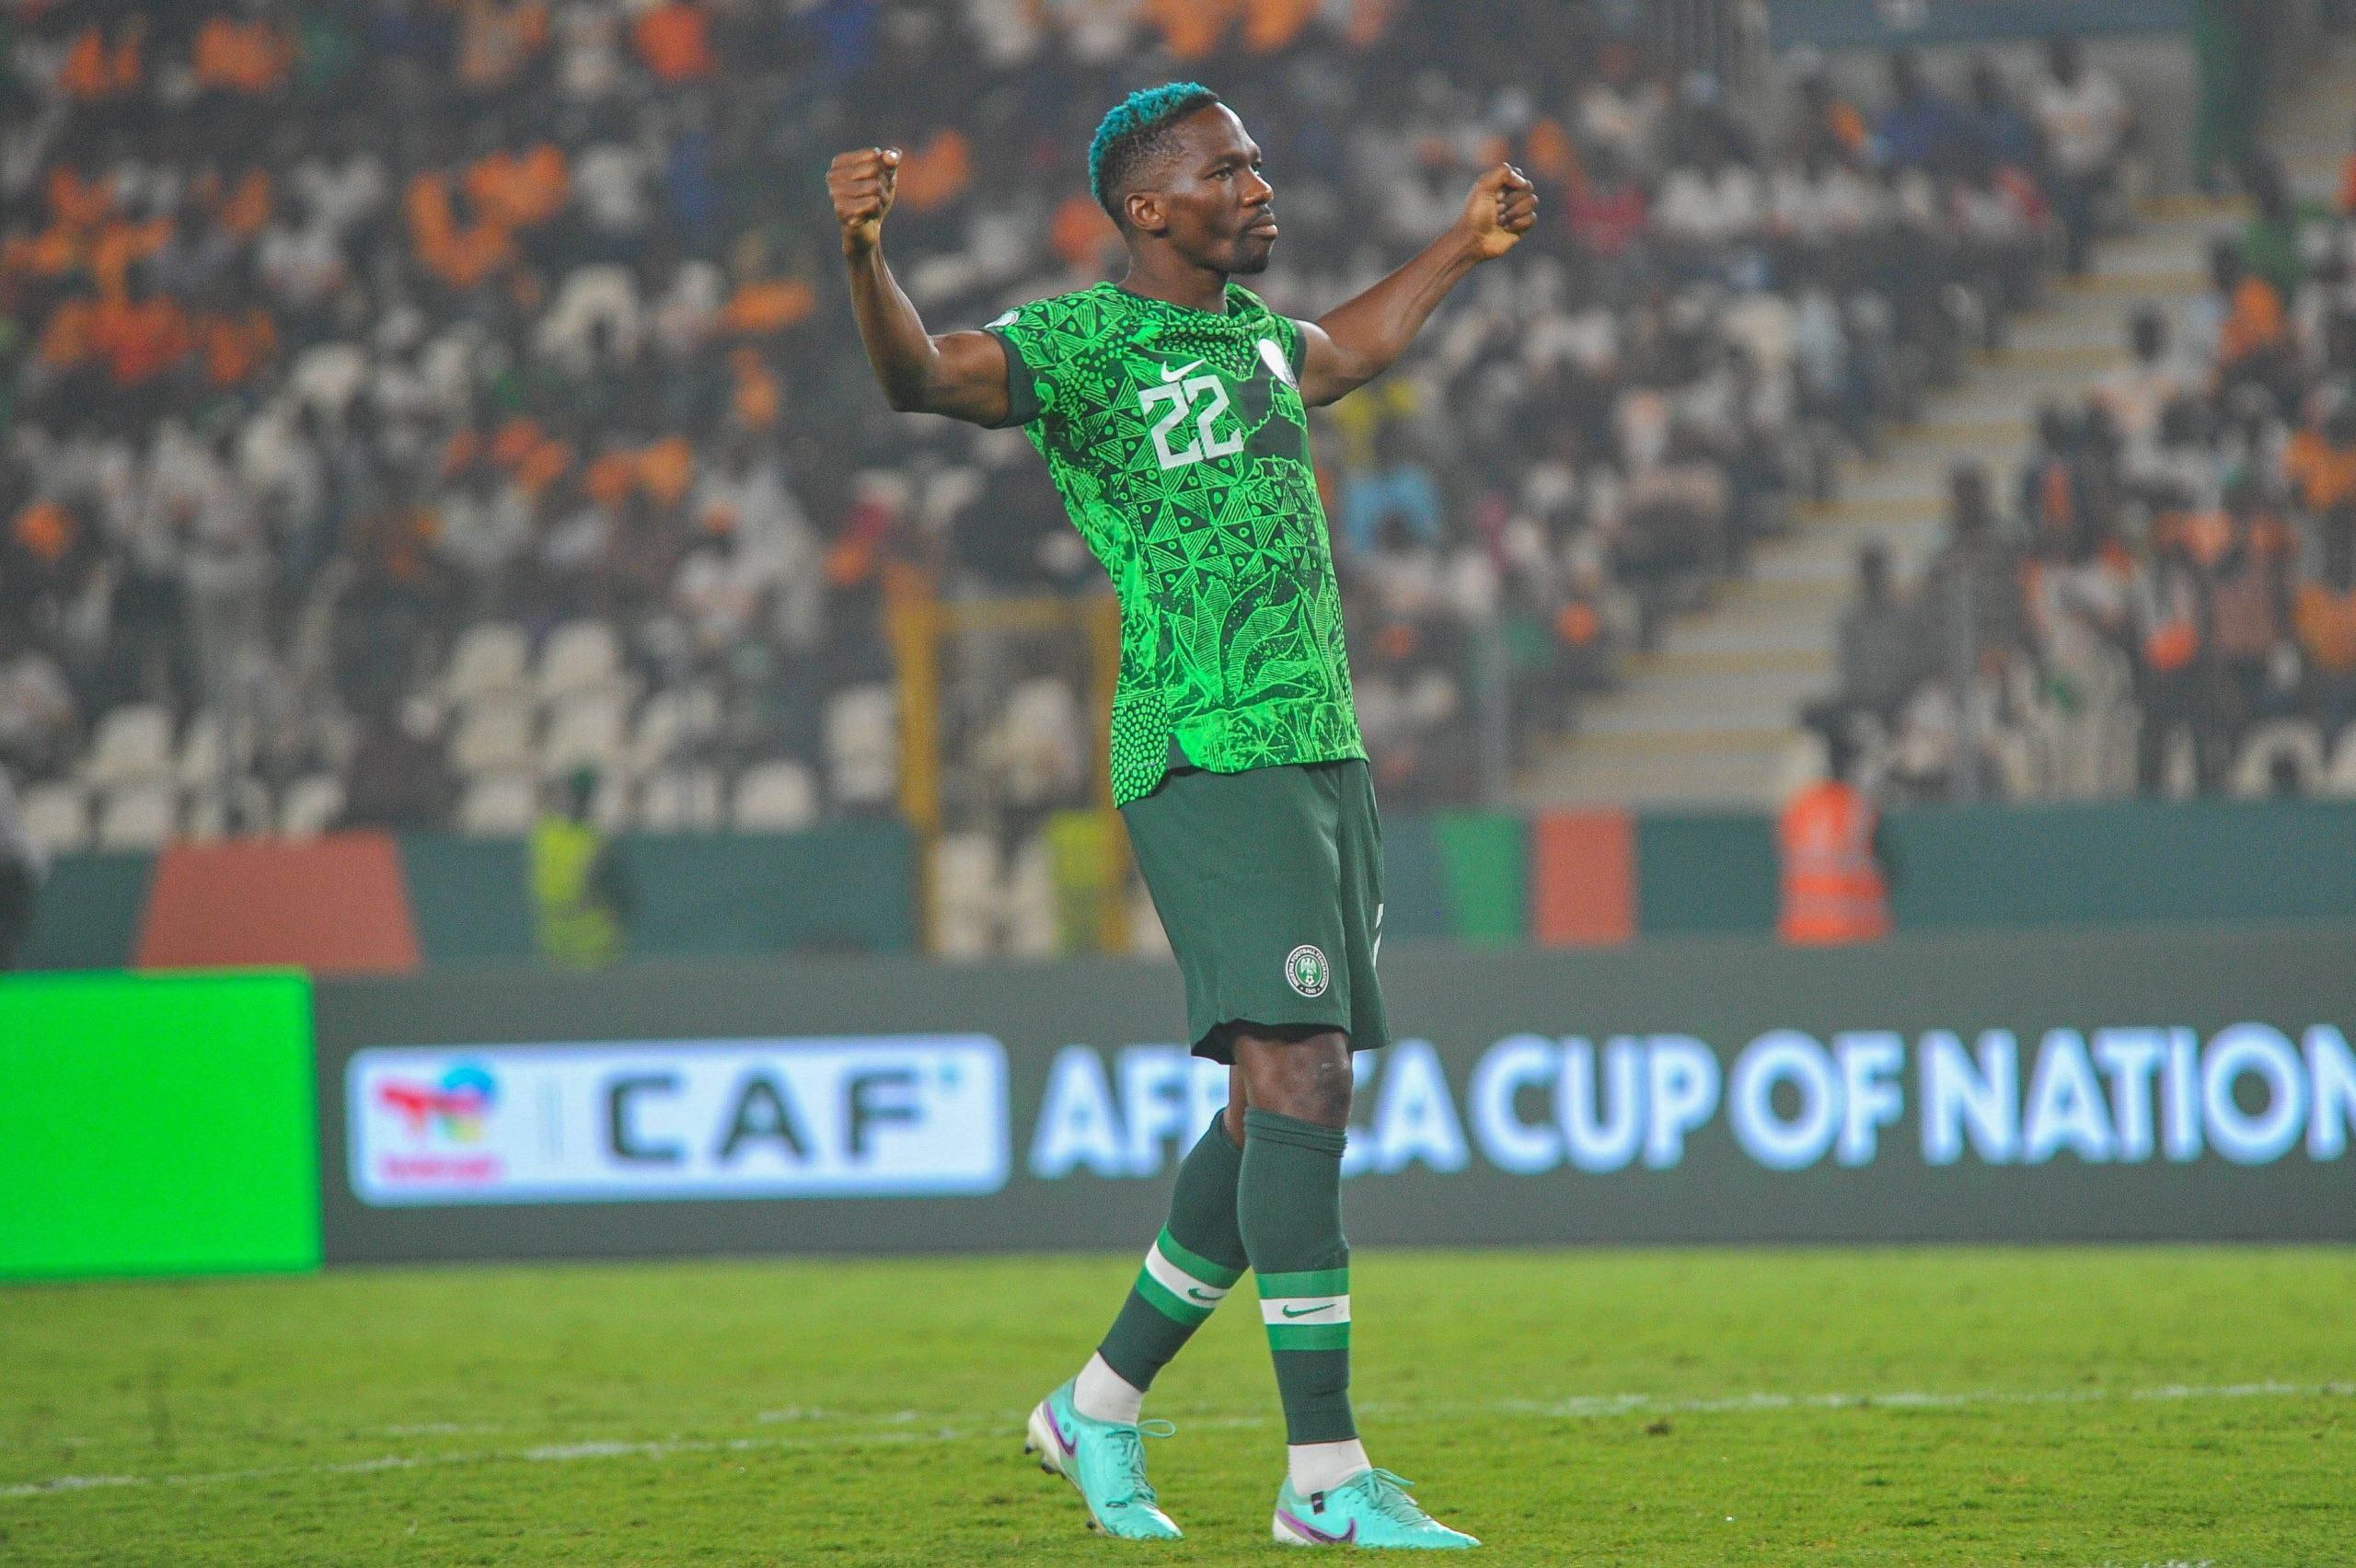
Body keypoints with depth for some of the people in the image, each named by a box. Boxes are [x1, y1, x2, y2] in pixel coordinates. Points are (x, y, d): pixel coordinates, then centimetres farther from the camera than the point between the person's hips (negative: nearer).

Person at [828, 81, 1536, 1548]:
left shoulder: (1248, 328, 18)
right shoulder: (1080, 339, -7)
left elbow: (1342, 352, 42)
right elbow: (922, 373, -26)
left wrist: (1463, 246, 47)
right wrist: (864, 253, -44)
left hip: (1325, 755, 9)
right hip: (1209, 761, -9)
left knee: (1284, 1114, 10)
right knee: (1300, 1083, -18)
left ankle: (1104, 1405, 24)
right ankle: (1329, 1473, -18)